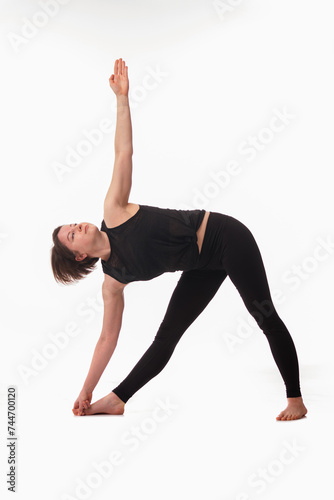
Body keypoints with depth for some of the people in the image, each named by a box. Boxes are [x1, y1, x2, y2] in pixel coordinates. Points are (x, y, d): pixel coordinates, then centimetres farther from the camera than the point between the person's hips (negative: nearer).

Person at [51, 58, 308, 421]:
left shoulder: (112, 213, -11)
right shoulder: (113, 281, -3)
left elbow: (123, 153, -9)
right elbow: (108, 338, 3)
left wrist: (122, 98, -13)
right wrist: (85, 392, 5)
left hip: (224, 235, -3)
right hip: (204, 266, 3)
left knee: (265, 317, -7)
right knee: (167, 335, 5)